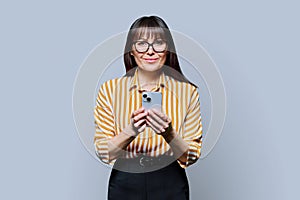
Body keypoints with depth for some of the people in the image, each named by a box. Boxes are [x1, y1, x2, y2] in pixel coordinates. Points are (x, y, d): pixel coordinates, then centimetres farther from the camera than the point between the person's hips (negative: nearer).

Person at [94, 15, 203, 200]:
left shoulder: (187, 92, -5)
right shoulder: (110, 89, -4)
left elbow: (191, 157, -6)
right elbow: (103, 153, -8)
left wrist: (168, 133, -23)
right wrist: (131, 131, -25)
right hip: (124, 185, 0)